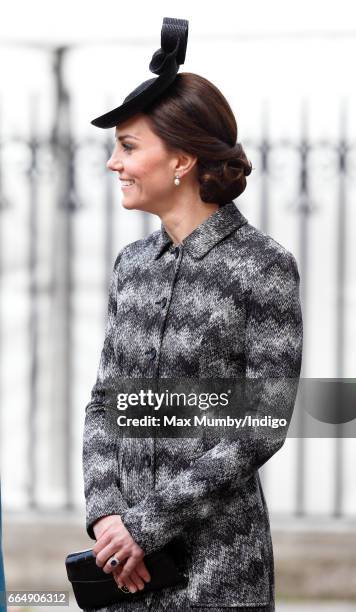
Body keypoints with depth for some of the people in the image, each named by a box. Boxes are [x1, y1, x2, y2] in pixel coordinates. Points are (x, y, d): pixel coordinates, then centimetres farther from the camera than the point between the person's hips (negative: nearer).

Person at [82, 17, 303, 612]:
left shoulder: (264, 266, -8)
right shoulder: (133, 262, 10)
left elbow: (262, 428, -12)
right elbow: (104, 402, 11)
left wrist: (146, 523, -14)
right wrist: (105, 512, -7)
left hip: (218, 561, -5)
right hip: (130, 561, 5)